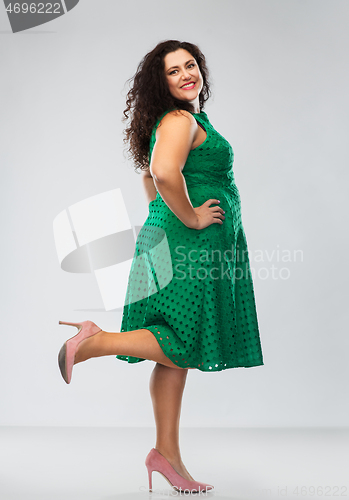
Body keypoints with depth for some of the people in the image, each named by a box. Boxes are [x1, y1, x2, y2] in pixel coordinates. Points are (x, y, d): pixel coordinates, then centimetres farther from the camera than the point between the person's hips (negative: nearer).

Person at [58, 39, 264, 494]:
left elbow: (150, 175, 32)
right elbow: (165, 172, -31)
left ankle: (167, 454, 16)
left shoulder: (189, 119, 21)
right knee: (185, 348, -8)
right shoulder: (181, 120, -12)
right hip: (188, 246, -10)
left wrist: (165, 219, 27)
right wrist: (190, 218, -19)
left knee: (178, 355, 10)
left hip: (173, 241, 10)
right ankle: (95, 341, -2)